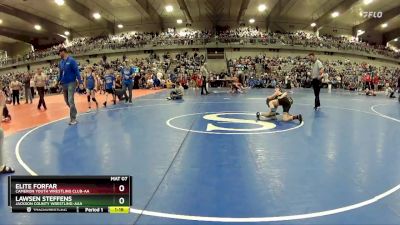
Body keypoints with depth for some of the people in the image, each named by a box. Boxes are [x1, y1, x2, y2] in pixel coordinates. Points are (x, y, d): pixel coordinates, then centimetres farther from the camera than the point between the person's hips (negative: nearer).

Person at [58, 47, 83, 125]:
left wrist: (80, 83, -17)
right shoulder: (61, 62, 11)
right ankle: (74, 112, 32)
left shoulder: (71, 60, -8)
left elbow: (77, 72, -12)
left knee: (70, 101, -12)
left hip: (71, 83, -7)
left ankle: (73, 118, -5)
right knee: (67, 101, 11)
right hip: (64, 84, 7)